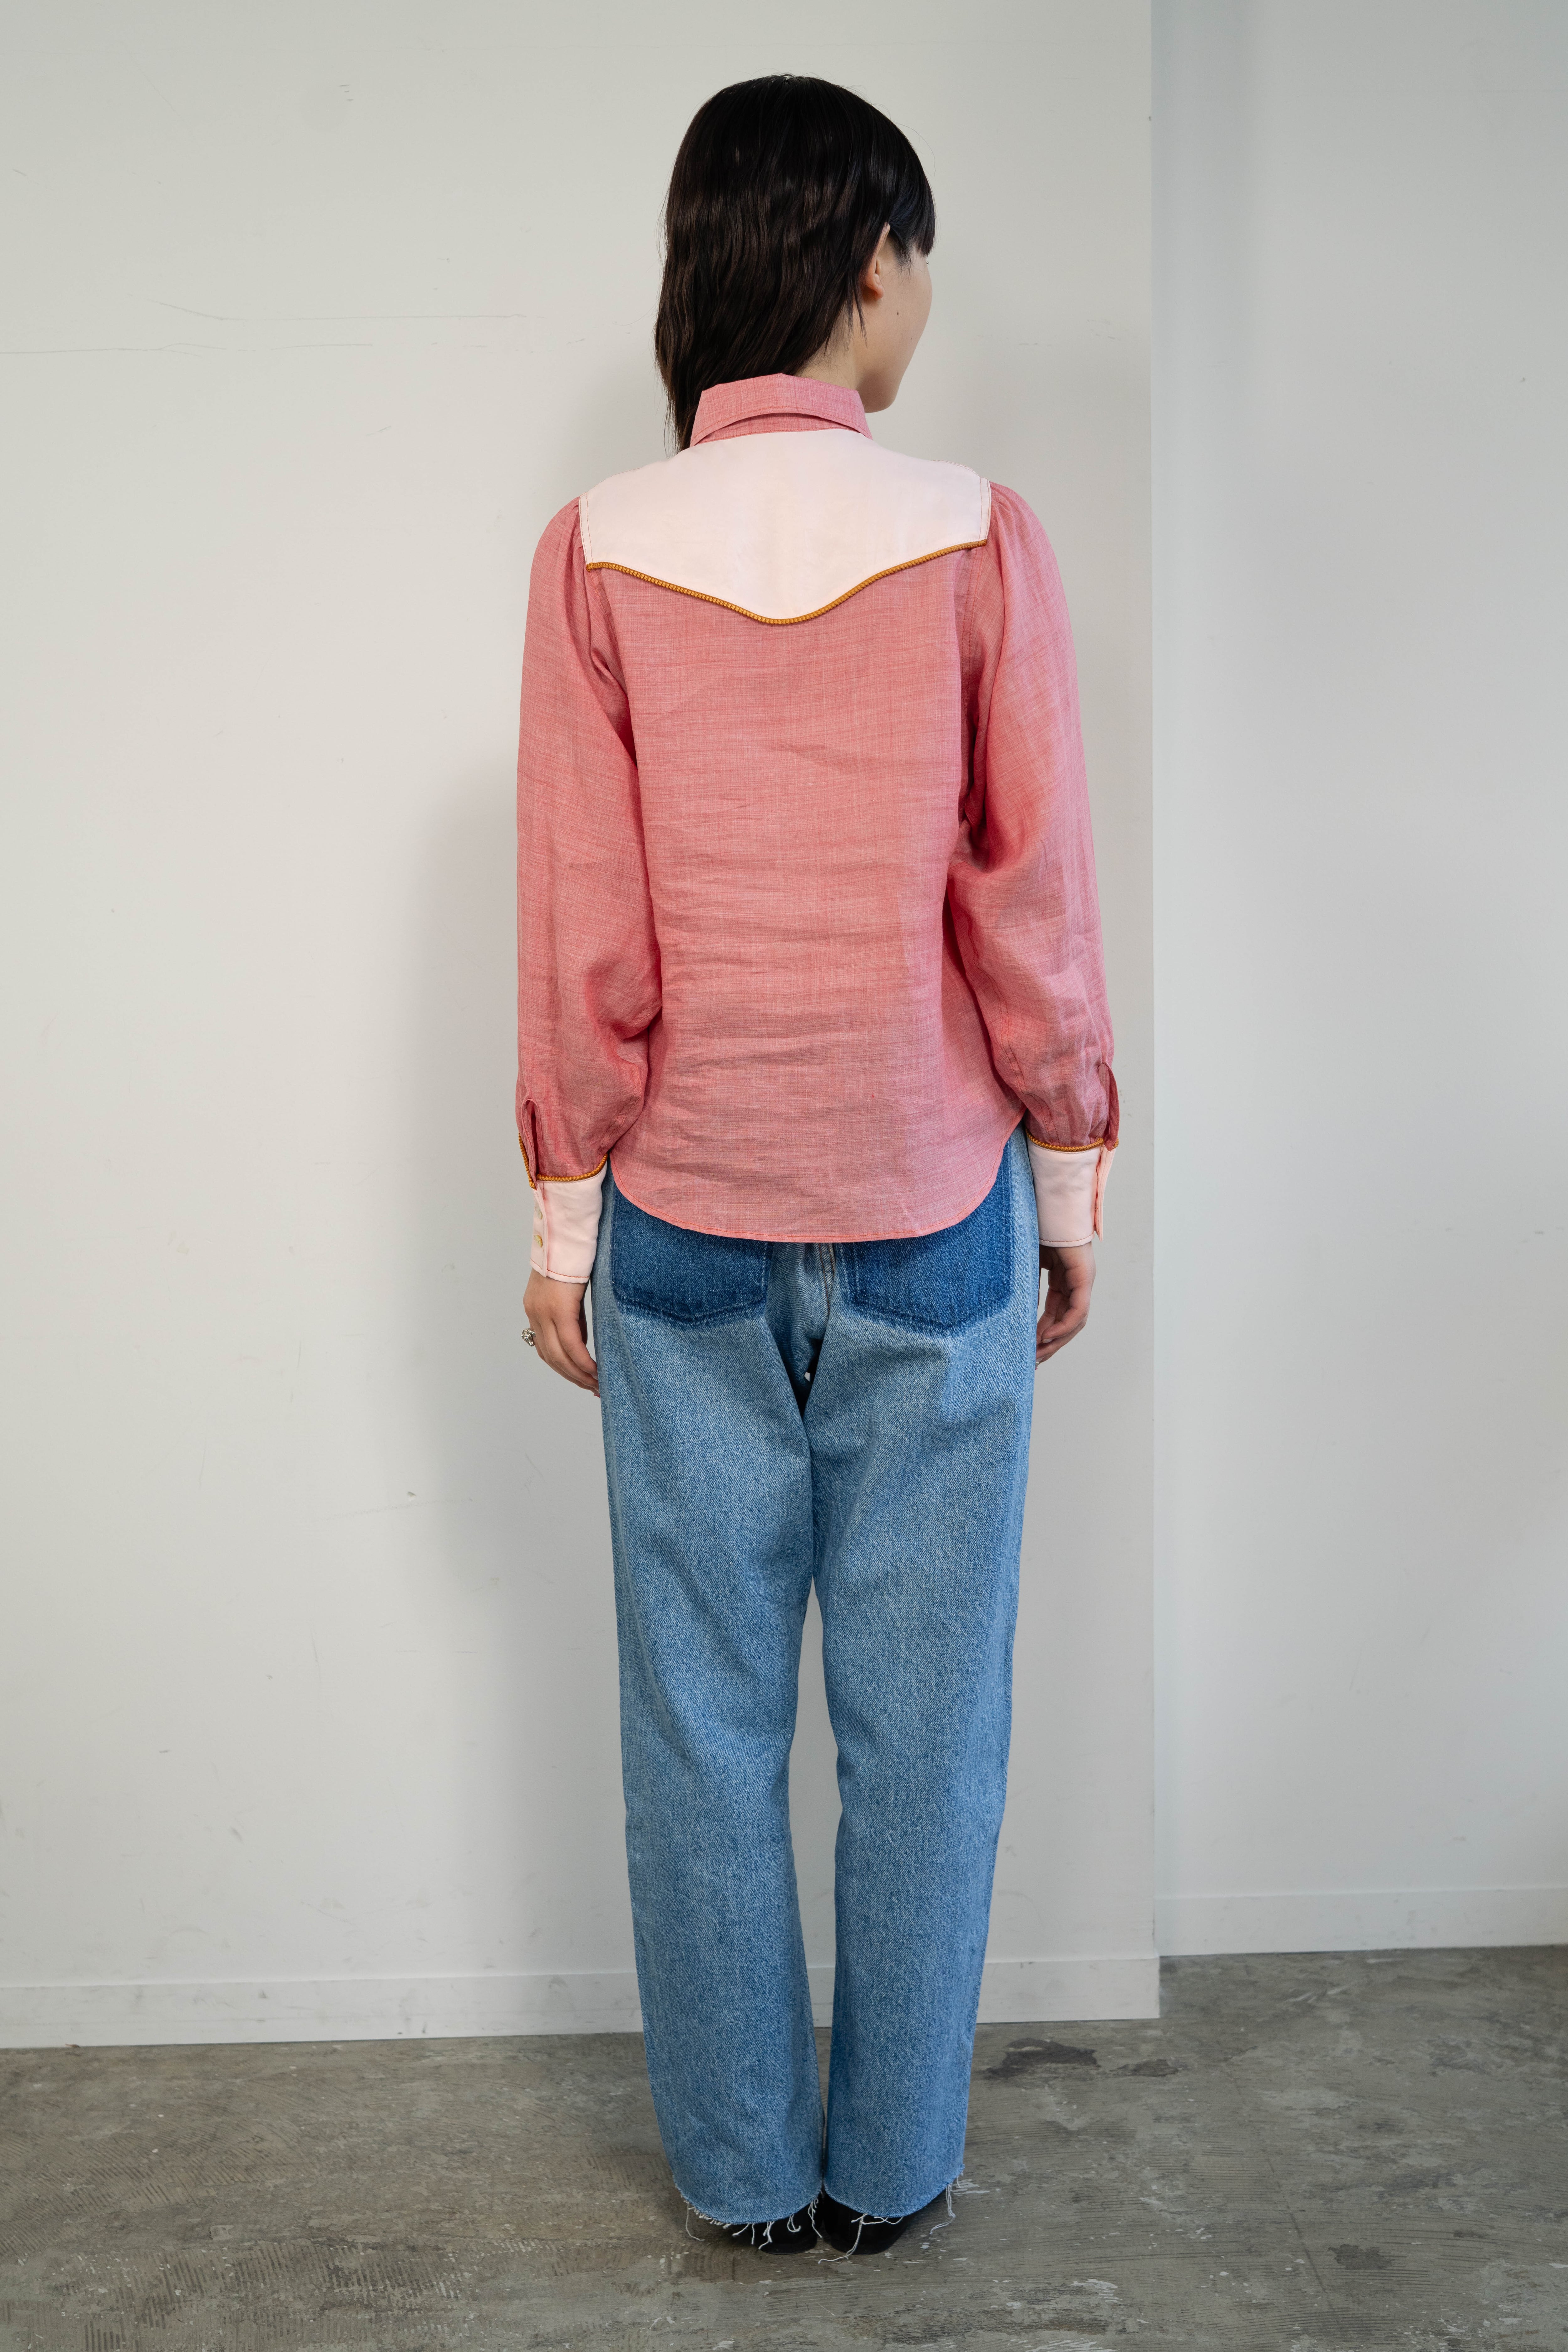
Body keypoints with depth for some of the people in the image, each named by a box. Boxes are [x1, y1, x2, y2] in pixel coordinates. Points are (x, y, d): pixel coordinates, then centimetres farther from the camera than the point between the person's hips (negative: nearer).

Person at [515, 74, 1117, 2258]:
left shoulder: (601, 550, -3)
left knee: (704, 1711, 13)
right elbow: (1033, 908, -5)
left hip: (687, 1215, 1)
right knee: (922, 1711, 12)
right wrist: (1070, 1185, 6)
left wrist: (565, 1215, 5)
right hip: (931, 1211, -1)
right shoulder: (975, 538, -6)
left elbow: (578, 933, -4)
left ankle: (743, 2163, 28)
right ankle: (892, 2162, 28)